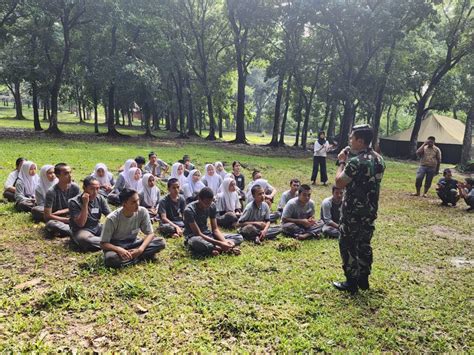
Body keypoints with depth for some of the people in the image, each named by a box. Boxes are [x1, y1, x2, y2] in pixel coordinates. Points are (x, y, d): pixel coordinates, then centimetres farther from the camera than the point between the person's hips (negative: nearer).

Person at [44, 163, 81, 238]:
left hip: (71, 217, 3)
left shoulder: (75, 188, -5)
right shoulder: (51, 192, -15)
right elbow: (47, 216, -17)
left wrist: (62, 211, -10)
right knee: (51, 224, -38)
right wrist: (68, 220, -19)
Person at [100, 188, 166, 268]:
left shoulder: (143, 212, -17)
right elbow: (103, 243, -20)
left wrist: (140, 249, -28)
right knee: (110, 258, -39)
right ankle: (138, 257, -19)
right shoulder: (112, 218, -24)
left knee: (161, 242, -20)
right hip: (116, 246, -3)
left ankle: (130, 256, -18)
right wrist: (119, 250, -39)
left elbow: (150, 234, -11)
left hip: (133, 243, 3)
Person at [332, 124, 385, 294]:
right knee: (364, 244, 17)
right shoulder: (379, 159, 5)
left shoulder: (356, 162, -23)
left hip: (353, 211, -8)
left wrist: (342, 162, -5)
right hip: (370, 210, 8)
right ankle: (363, 279, 27)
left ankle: (351, 283, 11)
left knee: (347, 245, 4)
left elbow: (339, 183, -16)